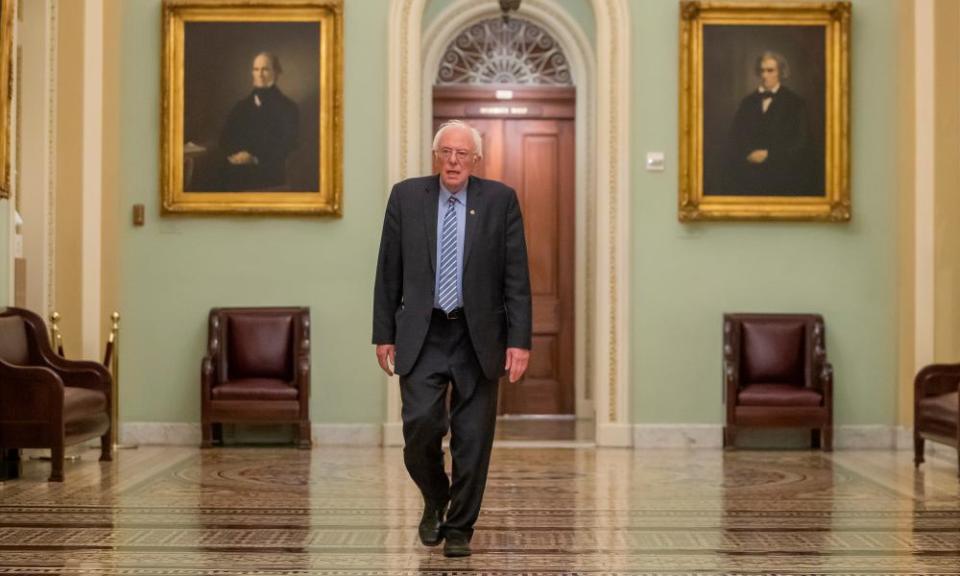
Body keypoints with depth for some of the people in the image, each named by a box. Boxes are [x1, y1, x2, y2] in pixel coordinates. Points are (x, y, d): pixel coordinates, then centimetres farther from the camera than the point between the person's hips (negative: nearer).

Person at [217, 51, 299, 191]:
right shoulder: (241, 106, 18)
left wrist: (255, 158, -16)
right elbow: (225, 138, 11)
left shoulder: (287, 107, 2)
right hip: (235, 176, 4)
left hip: (268, 178, -4)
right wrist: (233, 155, -12)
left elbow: (287, 144, -8)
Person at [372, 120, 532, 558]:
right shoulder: (406, 196, 3)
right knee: (421, 424, -11)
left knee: (472, 438, 3)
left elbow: (516, 276, -2)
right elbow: (389, 272, 5)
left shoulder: (500, 200, 0)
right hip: (422, 334, 0)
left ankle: (459, 527, 21)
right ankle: (435, 500, 19)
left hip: (478, 336, 0)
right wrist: (384, 334, 2)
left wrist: (519, 339, -8)